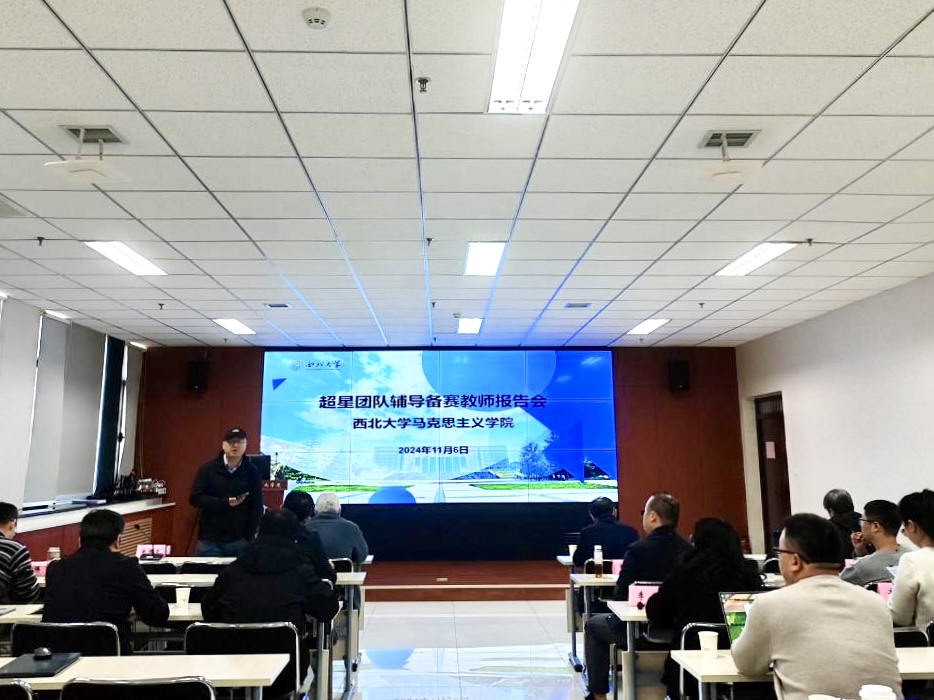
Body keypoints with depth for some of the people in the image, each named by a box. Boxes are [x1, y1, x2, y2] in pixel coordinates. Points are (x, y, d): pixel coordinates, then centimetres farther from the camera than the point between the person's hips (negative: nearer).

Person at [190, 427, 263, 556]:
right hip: (210, 540, 0)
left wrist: (250, 538, -7)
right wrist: (226, 503, -17)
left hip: (240, 540, 0)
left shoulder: (252, 472, 2)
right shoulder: (208, 469, 1)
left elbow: (256, 507, 1)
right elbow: (195, 498, -6)